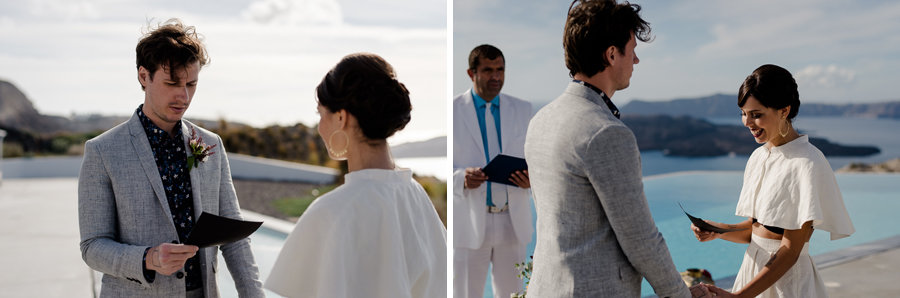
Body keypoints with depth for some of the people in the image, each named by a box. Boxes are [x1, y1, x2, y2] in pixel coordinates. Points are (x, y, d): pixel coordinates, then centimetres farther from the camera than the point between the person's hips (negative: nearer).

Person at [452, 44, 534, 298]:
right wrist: (462, 178, -22)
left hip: (513, 220, 3)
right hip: (469, 222, -3)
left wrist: (531, 179, -12)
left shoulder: (522, 110, 9)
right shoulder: (454, 111, -1)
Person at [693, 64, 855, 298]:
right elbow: (755, 228, 11)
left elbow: (790, 250, -19)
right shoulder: (759, 156, 6)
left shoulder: (807, 163, -17)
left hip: (788, 279, -7)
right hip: (753, 267, 7)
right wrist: (719, 230, -9)